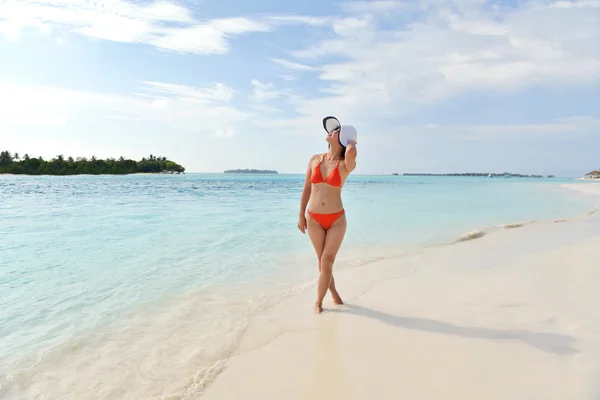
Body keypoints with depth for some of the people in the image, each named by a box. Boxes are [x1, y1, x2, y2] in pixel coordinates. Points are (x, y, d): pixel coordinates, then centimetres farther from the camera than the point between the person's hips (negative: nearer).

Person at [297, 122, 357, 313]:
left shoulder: (345, 165, -8)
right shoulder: (315, 159, 2)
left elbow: (351, 153, -34)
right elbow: (307, 188, 7)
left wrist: (352, 142, -10)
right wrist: (301, 215, 7)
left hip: (336, 219, -3)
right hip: (314, 219, 3)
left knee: (327, 261, -3)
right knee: (322, 260, 11)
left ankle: (318, 300, 16)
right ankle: (334, 293, 32)